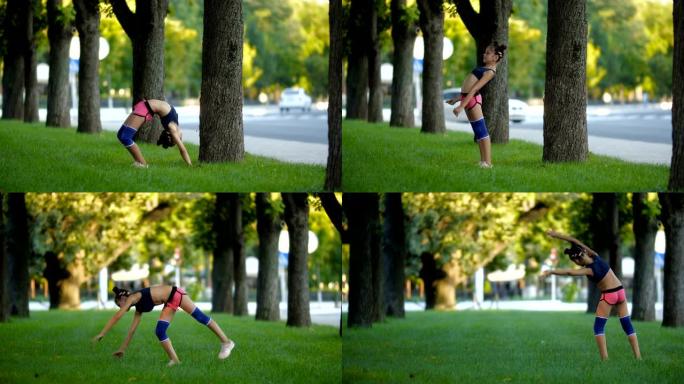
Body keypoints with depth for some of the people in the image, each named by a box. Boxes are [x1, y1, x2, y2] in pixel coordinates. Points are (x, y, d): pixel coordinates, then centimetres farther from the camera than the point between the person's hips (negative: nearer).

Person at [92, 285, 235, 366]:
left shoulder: (133, 297, -10)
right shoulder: (139, 308, 13)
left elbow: (117, 317, -13)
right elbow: (132, 330, 19)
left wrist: (102, 334, -11)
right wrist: (123, 348, 22)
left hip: (175, 294, -9)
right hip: (169, 303, 9)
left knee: (200, 317, -4)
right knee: (160, 332, -2)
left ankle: (226, 342, -1)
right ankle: (174, 360, -2)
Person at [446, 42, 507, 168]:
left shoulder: (490, 72, -14)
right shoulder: (486, 69, 16)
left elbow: (474, 89, -20)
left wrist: (461, 106, -26)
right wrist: (457, 99, 25)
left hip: (472, 99, -10)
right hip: (467, 97, 10)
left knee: (481, 131, -9)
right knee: (479, 132, 9)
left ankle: (487, 163, -11)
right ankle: (484, 161, 12)